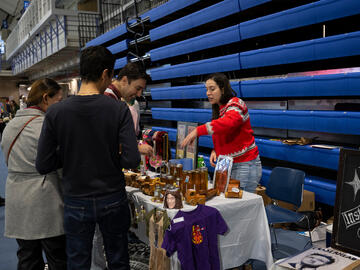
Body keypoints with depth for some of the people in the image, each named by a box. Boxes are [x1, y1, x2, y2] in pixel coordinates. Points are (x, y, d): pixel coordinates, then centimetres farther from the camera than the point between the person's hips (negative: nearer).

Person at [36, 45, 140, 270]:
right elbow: (132, 160, -18)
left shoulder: (56, 112, -10)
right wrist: (112, 156, 2)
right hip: (112, 199, -1)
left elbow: (43, 165, -8)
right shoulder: (119, 110, -14)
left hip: (76, 203, 1)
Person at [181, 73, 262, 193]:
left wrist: (198, 131, -38)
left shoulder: (235, 104, -11)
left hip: (245, 164, -7)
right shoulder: (219, 110, 13)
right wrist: (215, 151, -1)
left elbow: (228, 122, -34)